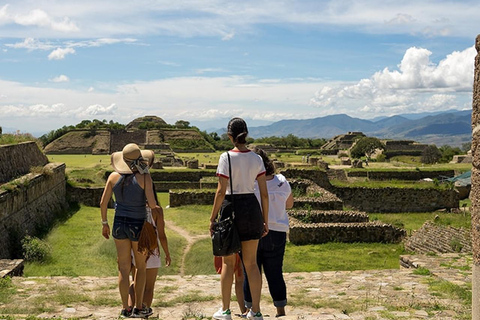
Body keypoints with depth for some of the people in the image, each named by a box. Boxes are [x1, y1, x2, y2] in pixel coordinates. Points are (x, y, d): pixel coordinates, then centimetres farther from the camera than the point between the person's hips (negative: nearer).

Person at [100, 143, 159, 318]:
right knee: (141, 267, 15)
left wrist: (104, 223, 12)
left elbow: (103, 202, -1)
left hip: (119, 224, 3)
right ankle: (138, 308, 16)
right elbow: (152, 204, -20)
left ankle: (125, 308, 18)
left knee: (124, 269, 13)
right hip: (138, 227, -3)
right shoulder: (144, 177, -16)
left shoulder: (114, 176, -4)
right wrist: (154, 205, 5)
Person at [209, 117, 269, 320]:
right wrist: (265, 220, 9)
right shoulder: (256, 159, 2)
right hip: (252, 207, 4)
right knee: (251, 263, 11)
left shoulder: (226, 157, -10)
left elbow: (221, 191, -13)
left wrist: (212, 218, -5)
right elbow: (264, 193, 1)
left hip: (232, 208, -3)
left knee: (228, 263, 10)